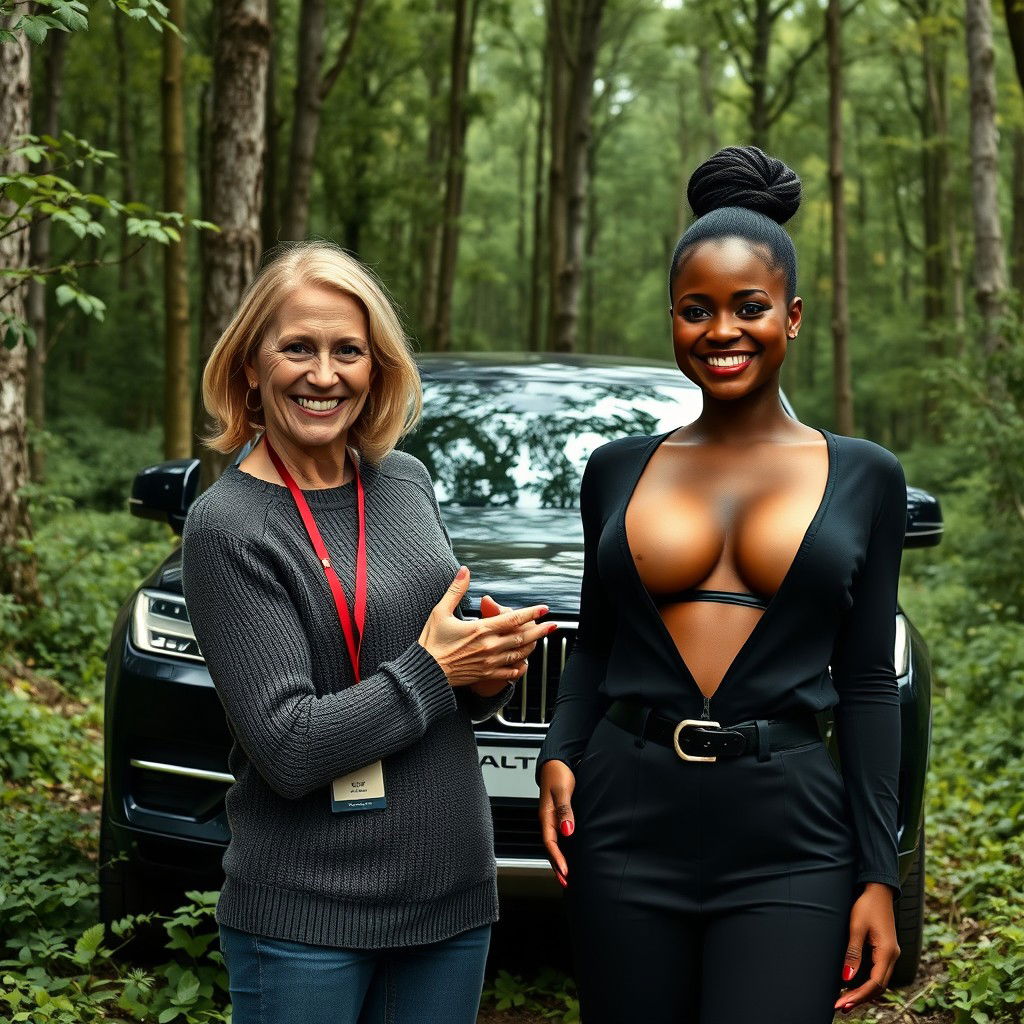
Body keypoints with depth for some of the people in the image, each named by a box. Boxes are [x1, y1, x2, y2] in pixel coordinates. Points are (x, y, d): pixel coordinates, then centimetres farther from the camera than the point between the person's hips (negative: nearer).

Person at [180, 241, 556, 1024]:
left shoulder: (407, 482, 6)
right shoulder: (227, 525, -12)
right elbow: (288, 751, -19)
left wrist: (491, 671, -6)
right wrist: (433, 669, -14)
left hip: (453, 893, 6)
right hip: (305, 917, -5)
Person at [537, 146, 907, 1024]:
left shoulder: (863, 477, 5)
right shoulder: (618, 471, 8)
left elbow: (867, 683, 4)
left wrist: (879, 875, 0)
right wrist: (559, 756, -3)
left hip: (789, 846, -1)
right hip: (628, 825, 2)